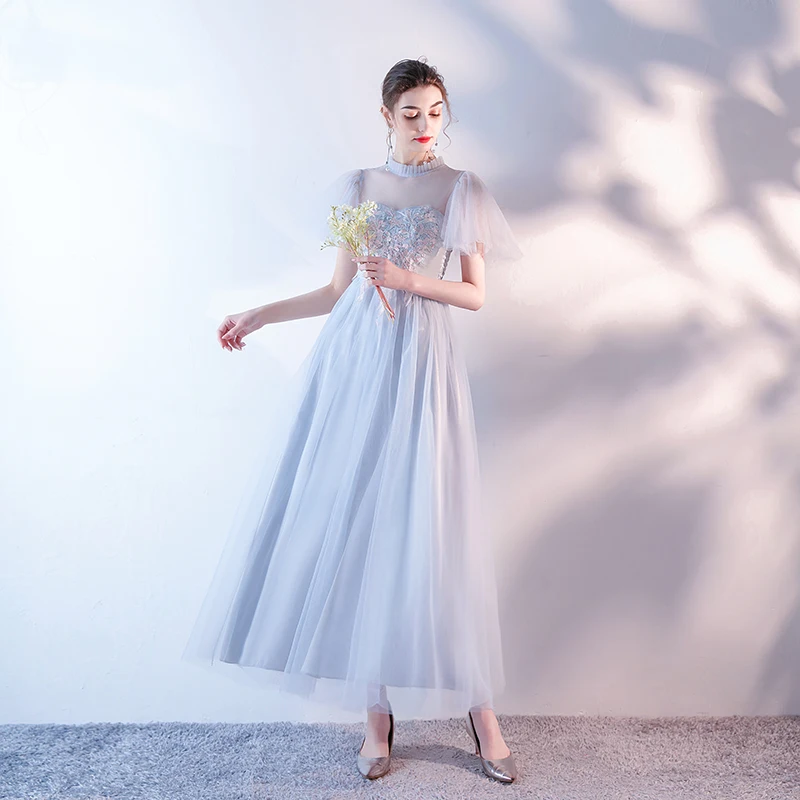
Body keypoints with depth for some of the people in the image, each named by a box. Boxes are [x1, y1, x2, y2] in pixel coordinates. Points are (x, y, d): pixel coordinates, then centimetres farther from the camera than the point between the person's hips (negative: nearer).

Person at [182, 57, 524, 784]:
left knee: (430, 529, -6)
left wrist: (408, 278, -10)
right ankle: (377, 714, 10)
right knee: (349, 523, -2)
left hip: (421, 365, -2)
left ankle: (479, 708, 10)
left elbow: (476, 294, 4)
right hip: (352, 360, 3)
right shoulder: (357, 188, 14)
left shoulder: (463, 190, 8)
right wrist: (261, 314, 10)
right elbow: (339, 290, 15)